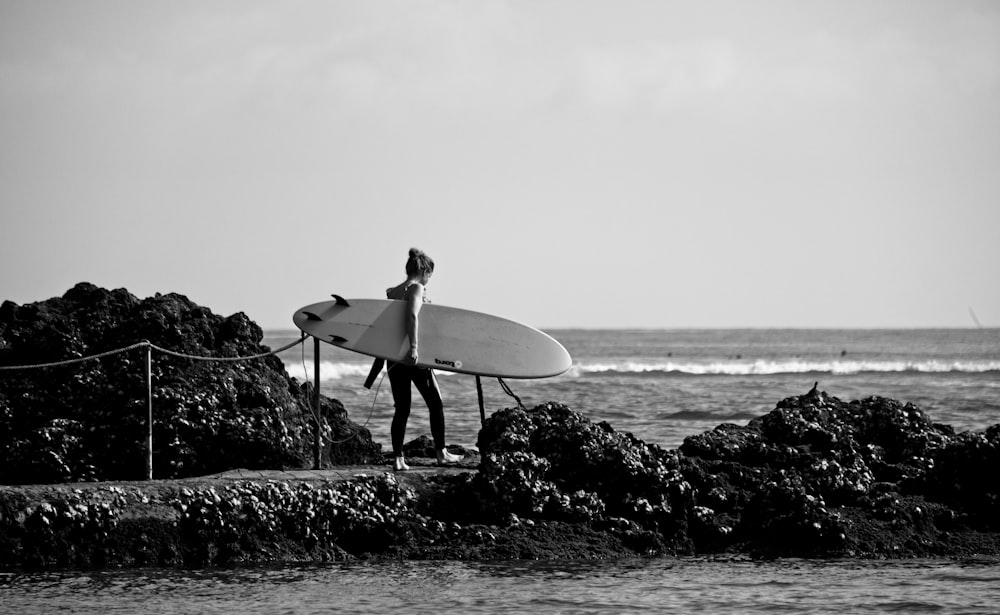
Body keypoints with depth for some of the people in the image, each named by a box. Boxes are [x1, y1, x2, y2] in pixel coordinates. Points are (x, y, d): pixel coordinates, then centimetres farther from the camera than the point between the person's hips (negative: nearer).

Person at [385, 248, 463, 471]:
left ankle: (398, 459, 0)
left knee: (402, 409, 8)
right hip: (413, 357, -6)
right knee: (436, 403, 10)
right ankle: (441, 453, 14)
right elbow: (412, 316, -24)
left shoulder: (392, 292, 10)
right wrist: (414, 347, -30)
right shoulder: (416, 289, -9)